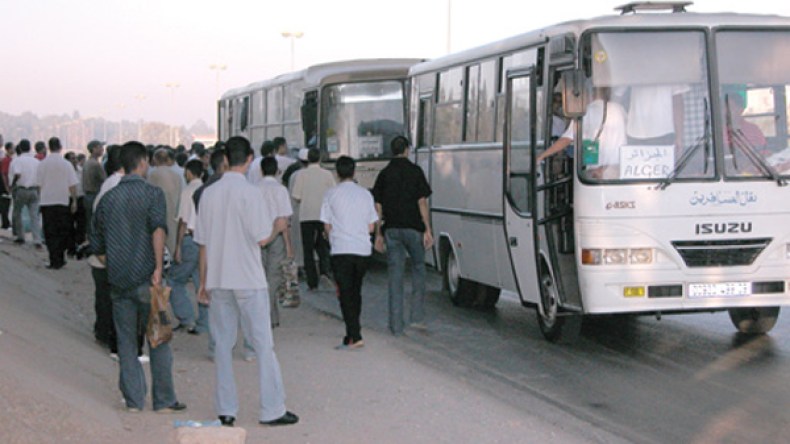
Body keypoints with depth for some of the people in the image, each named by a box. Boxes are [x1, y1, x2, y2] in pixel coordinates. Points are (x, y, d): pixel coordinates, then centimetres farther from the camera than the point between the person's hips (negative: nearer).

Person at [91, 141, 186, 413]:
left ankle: (133, 399, 11)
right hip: (146, 278, -4)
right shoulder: (152, 193, -5)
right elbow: (158, 228, -23)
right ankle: (164, 400, 8)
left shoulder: (108, 199, 9)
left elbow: (98, 249, 12)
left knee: (126, 341, 10)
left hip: (118, 280, 4)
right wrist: (158, 268, -22)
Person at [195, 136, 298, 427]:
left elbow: (202, 243, 7)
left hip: (218, 280, 5)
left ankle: (226, 409, 11)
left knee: (223, 345, 9)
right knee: (263, 344, 2)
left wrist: (203, 282, 14)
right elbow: (262, 239, -13)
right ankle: (272, 409, 4)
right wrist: (277, 227, 8)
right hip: (248, 280, -4)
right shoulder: (249, 193, -12)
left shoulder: (209, 194, 3)